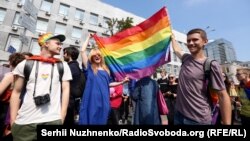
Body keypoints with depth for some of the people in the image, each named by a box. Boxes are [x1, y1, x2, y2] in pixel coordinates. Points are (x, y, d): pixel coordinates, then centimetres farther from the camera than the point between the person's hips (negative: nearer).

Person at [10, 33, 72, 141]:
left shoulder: (63, 66, 4)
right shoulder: (25, 64, 6)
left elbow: (66, 90, 0)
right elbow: (16, 92, 8)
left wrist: (61, 118, -5)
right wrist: (13, 121, 3)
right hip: (24, 122, 1)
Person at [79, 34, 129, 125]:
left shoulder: (106, 70, 14)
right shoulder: (89, 68, 4)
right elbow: (82, 51, -2)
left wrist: (122, 82, 10)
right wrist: (88, 37, 7)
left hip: (103, 100, 3)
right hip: (92, 100, -3)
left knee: (101, 120, 12)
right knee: (90, 119, 2)